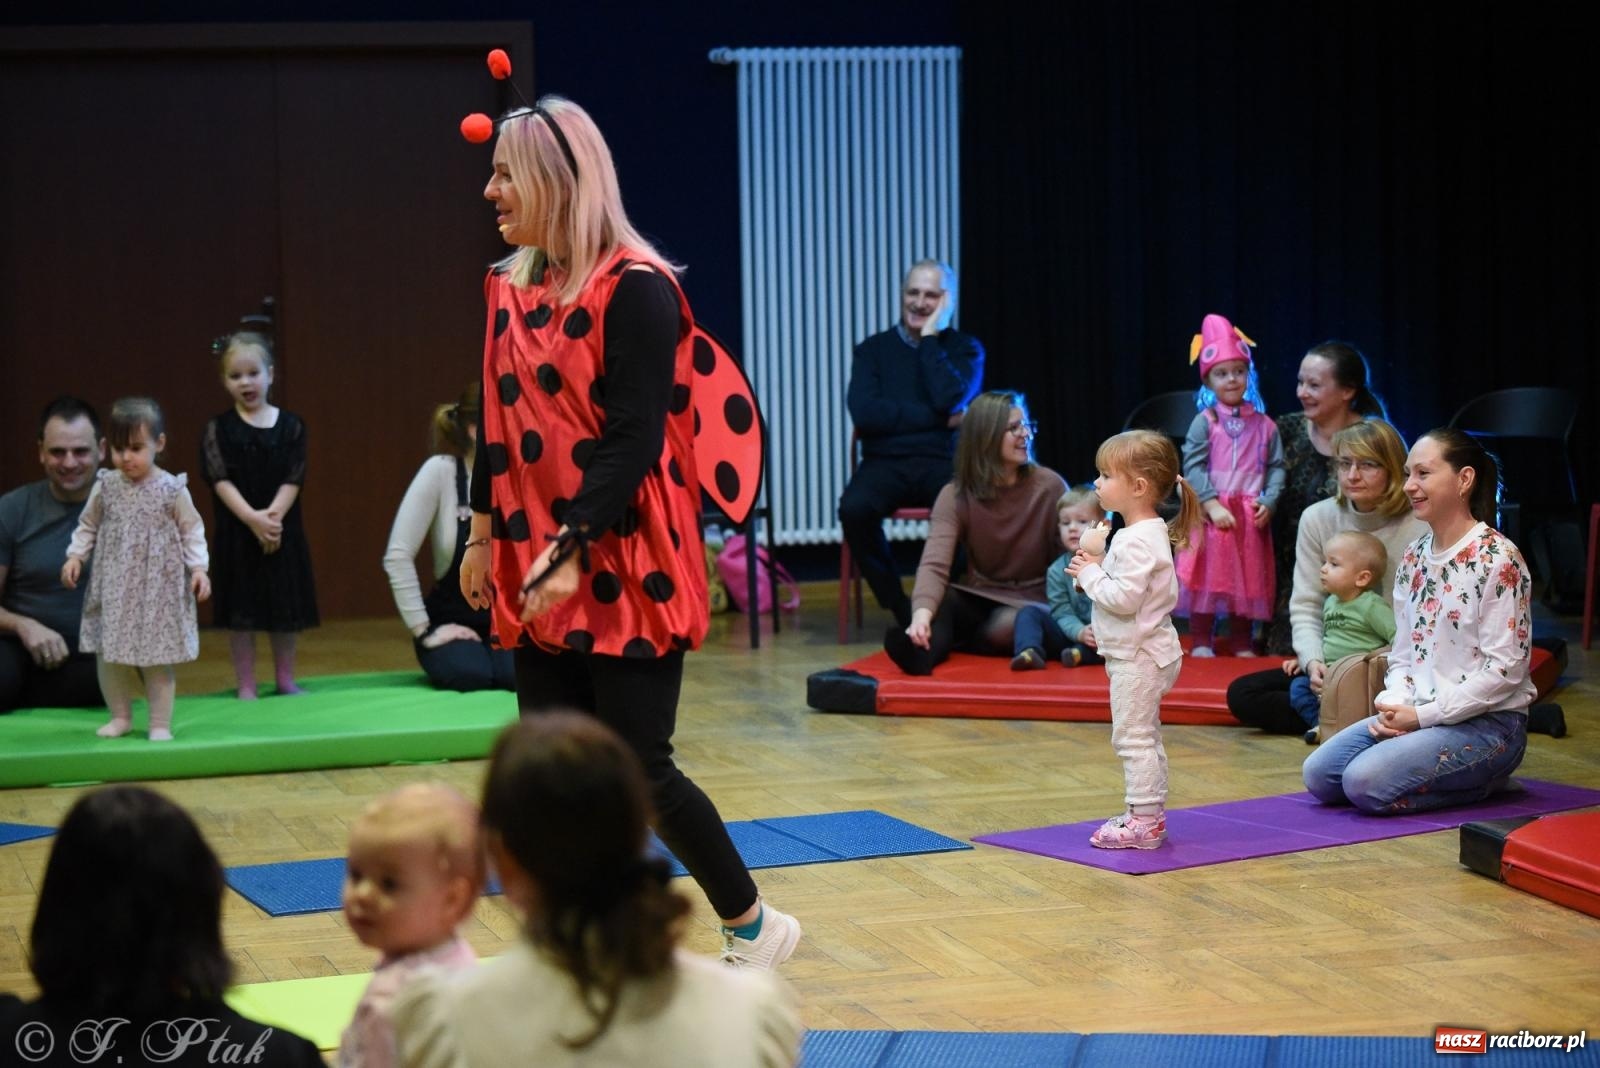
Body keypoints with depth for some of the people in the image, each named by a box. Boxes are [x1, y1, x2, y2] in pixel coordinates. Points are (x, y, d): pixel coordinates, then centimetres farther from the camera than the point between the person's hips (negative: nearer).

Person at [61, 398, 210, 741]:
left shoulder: (172, 490, -8)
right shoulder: (105, 487, 0)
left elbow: (192, 532, -3)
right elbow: (88, 526, 11)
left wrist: (199, 568, -12)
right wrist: (75, 556, -1)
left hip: (157, 588, -3)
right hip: (113, 587, 3)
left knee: (156, 658, 1)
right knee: (108, 654, 8)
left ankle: (160, 724, 12)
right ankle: (121, 716, 26)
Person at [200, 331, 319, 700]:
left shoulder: (290, 425, 2)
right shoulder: (219, 430, -2)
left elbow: (293, 480, -4)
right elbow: (221, 481, -10)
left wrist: (273, 515, -19)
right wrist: (253, 519, -22)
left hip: (284, 529, 1)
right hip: (237, 531, -1)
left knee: (286, 607, 8)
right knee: (241, 611, 2)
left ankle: (285, 679, 22)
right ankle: (246, 686, 10)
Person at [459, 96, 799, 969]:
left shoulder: (634, 287, -13)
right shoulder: (512, 287, 9)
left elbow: (634, 438, -18)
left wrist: (573, 551, -22)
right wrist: (484, 531, 13)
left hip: (625, 570, -7)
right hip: (536, 573, 7)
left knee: (636, 770, -3)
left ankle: (751, 926, 17)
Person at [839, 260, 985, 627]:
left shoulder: (965, 348, 13)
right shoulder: (873, 349, 12)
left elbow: (951, 401, -9)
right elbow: (864, 413, -7)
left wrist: (930, 338, -3)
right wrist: (938, 418, -9)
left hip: (943, 463, 0)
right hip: (886, 463, 1)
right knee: (854, 508, -34)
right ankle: (900, 608, -15)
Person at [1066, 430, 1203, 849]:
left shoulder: (1137, 541, -21)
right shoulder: (1146, 533, 12)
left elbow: (1124, 598, -28)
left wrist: (1090, 574, -14)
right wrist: (1094, 571, 2)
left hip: (1138, 657, -11)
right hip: (1139, 653, 11)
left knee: (1133, 737, -6)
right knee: (1143, 739, 17)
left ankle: (1144, 821, -3)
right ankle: (1149, 815, 25)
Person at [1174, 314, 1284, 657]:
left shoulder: (1264, 425, 5)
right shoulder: (1205, 422, -2)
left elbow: (1276, 467, 4)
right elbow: (1192, 467, -9)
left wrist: (1269, 502, -11)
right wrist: (1212, 504, -17)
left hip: (1250, 515, 2)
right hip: (1211, 514, -2)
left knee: (1248, 580, 8)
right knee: (1207, 577, 0)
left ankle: (1243, 643, 19)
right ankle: (1200, 642, 9)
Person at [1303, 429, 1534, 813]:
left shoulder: (1498, 558, -13)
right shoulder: (1414, 558, 11)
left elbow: (1505, 669, -16)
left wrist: (1422, 715, -16)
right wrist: (1394, 707, -7)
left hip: (1488, 723, -8)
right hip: (1415, 715, 8)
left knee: (1365, 782, -25)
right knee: (1319, 774, -5)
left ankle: (1484, 783, -1)